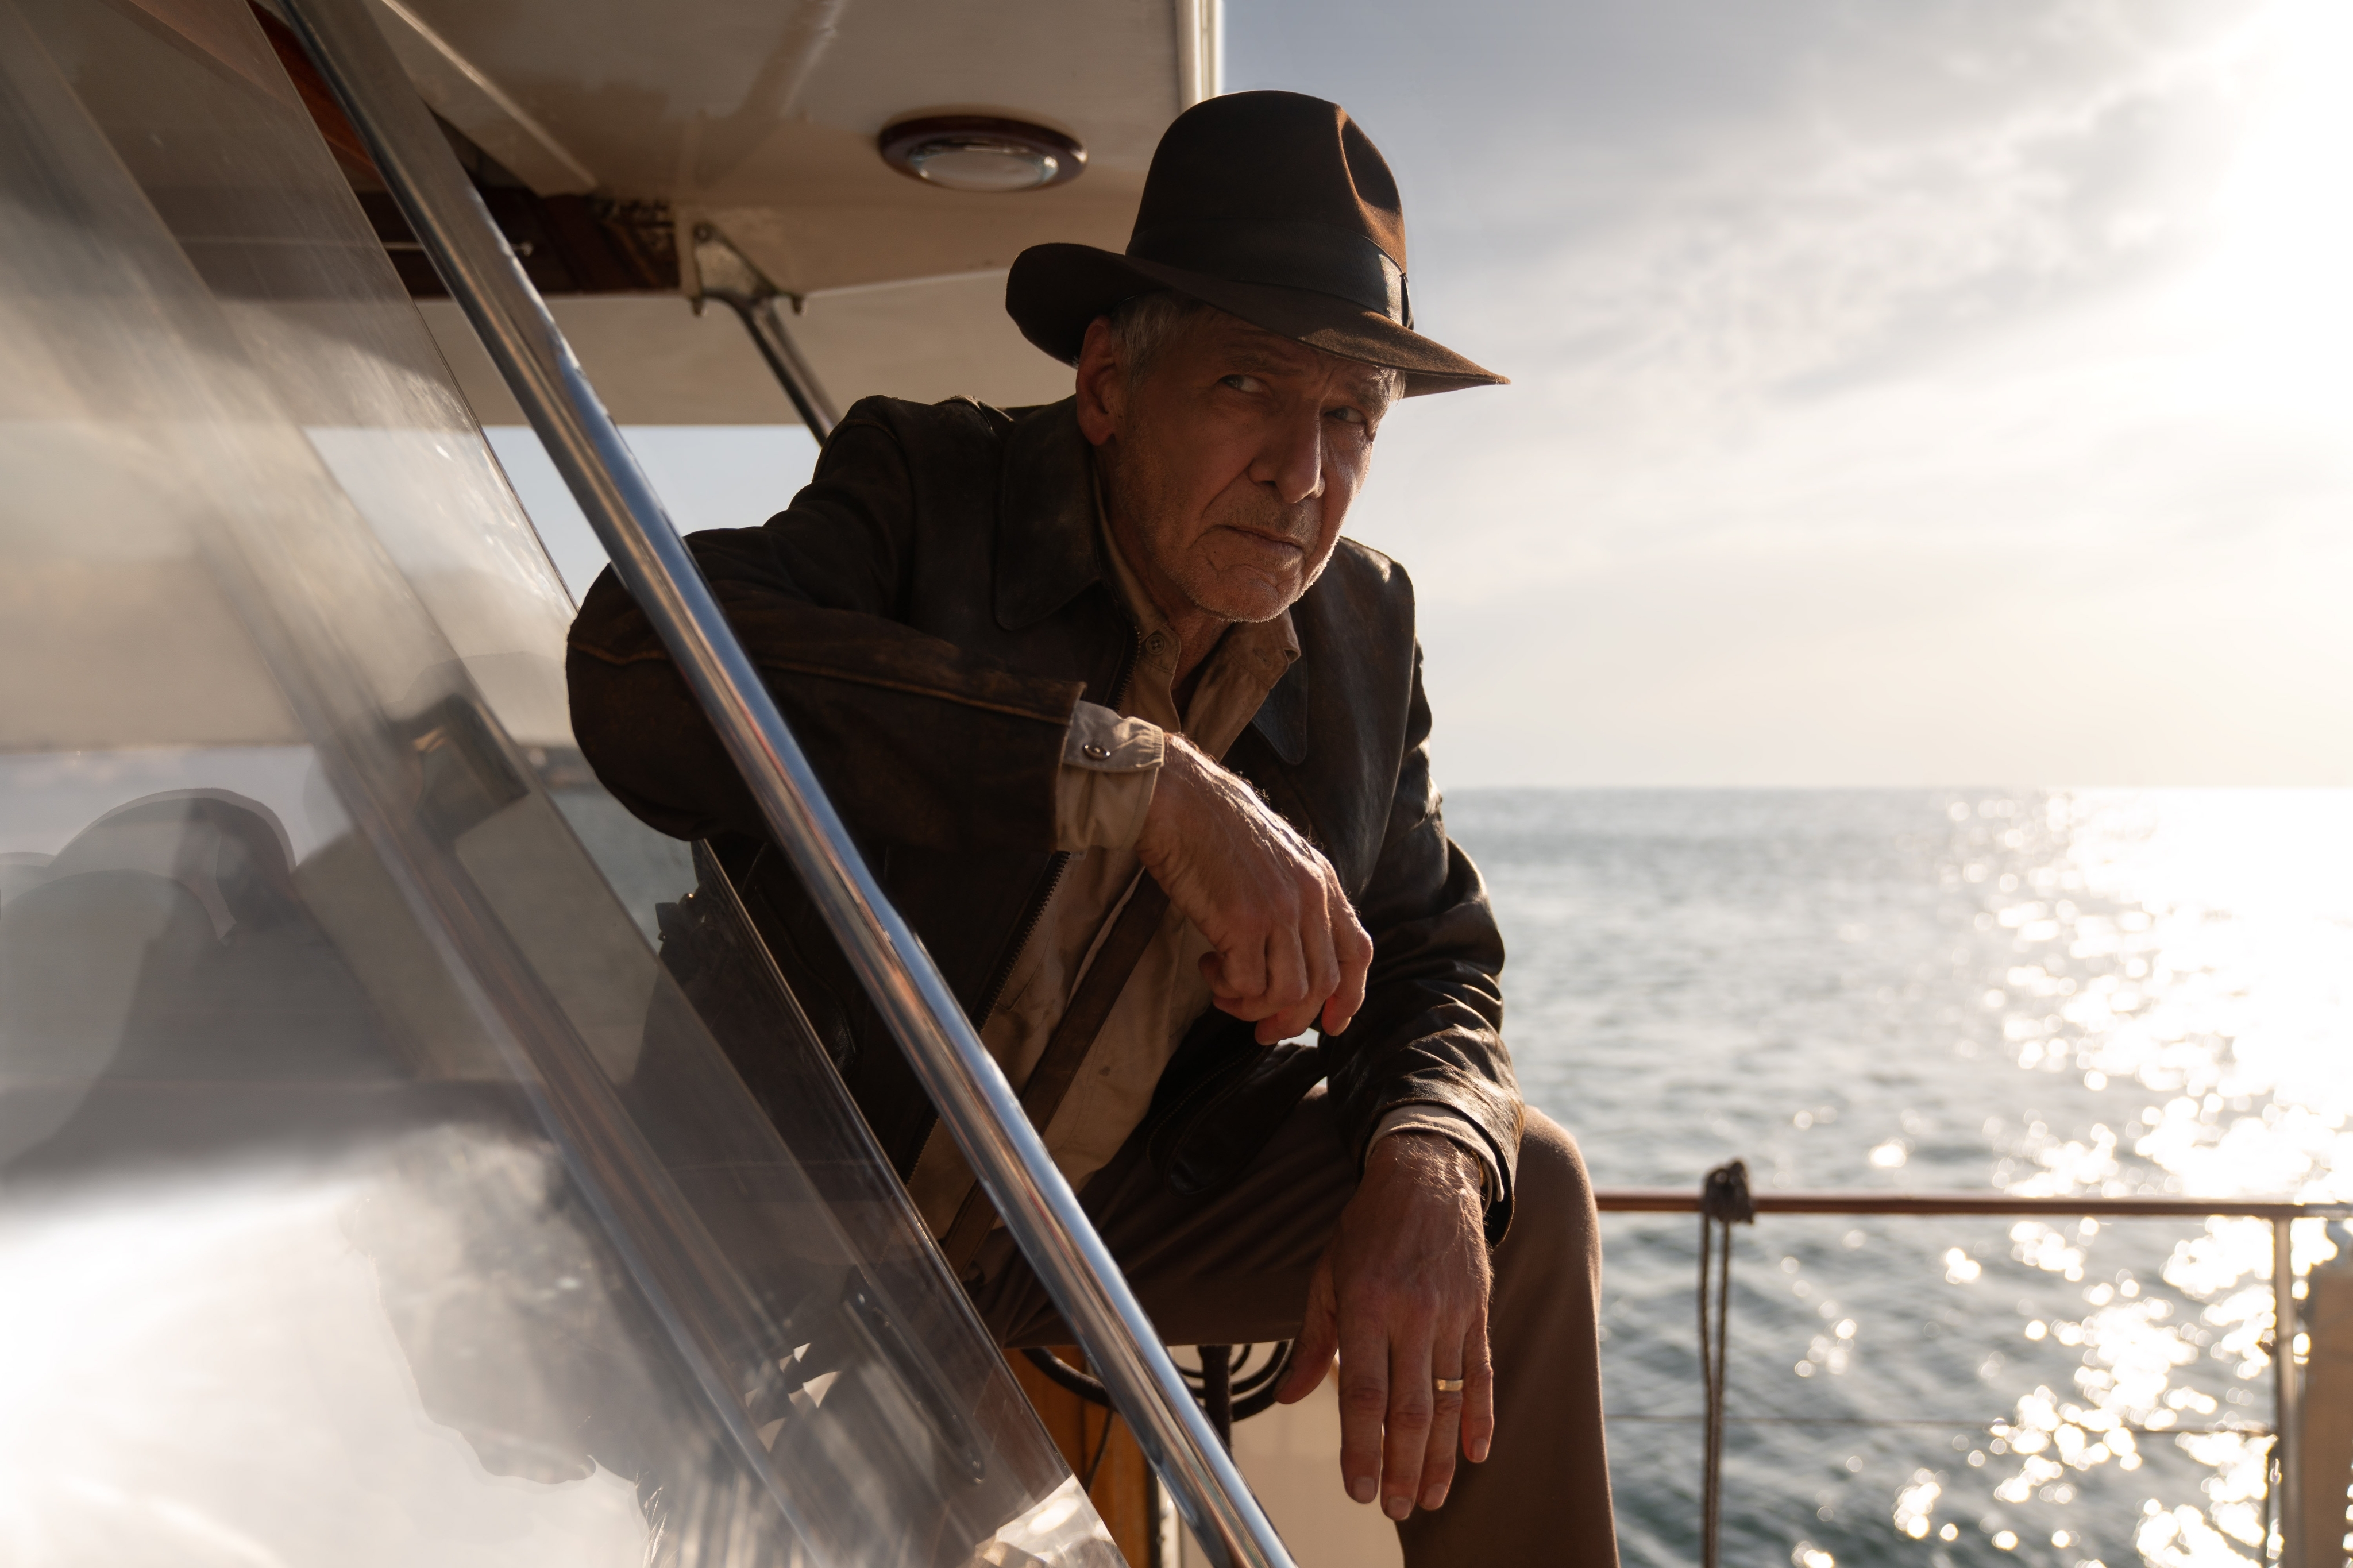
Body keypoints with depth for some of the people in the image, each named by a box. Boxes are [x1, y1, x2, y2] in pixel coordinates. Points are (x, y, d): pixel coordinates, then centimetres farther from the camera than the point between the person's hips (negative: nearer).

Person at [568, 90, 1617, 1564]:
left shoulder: (1367, 628, -2)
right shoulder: (927, 486, -18)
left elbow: (1431, 963, 4)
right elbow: (638, 666, -39)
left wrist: (1422, 1169, -22)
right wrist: (1143, 779, -42)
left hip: (1116, 1207, 5)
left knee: (1520, 1190, -6)